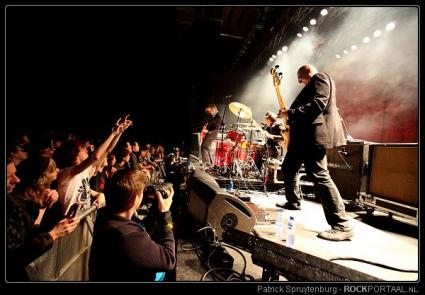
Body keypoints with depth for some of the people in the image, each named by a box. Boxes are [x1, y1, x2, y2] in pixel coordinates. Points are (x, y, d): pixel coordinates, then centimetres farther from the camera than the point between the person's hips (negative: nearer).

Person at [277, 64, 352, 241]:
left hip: (314, 134, -11)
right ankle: (293, 202, 34)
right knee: (288, 169, 18)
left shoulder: (320, 77, -2)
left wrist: (290, 113, -15)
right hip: (303, 136, 11)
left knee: (319, 176, -17)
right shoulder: (312, 86, 29)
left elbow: (318, 104, -19)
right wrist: (291, 120, 18)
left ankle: (342, 225, -12)